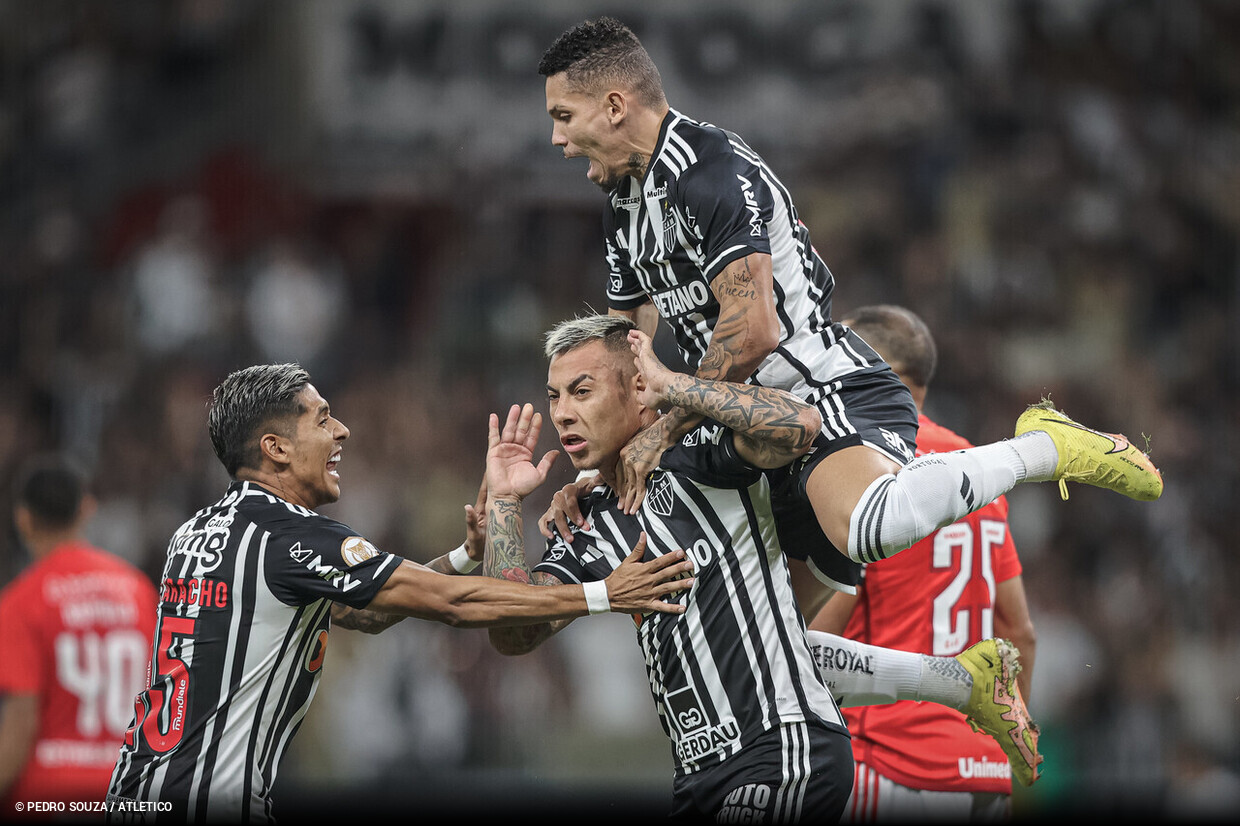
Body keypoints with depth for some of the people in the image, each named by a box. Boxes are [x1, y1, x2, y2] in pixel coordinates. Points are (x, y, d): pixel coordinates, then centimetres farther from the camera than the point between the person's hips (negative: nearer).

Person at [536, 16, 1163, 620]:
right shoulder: (624, 205, 17)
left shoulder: (711, 169, -15)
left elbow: (752, 330, -24)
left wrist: (663, 430, -15)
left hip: (831, 392, -10)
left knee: (864, 524, -42)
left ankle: (1045, 447, -19)